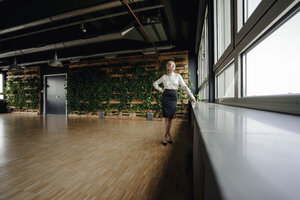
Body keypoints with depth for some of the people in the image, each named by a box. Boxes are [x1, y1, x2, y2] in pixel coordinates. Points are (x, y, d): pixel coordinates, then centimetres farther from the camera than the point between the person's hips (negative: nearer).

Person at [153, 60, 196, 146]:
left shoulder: (177, 76, 5)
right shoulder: (164, 76, 5)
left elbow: (184, 86, 2)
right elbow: (155, 83, 17)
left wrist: (192, 96, -3)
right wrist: (160, 89, 3)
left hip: (174, 97, 1)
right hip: (166, 96, 0)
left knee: (170, 117, 0)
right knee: (167, 117, -4)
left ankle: (165, 136, 10)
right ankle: (168, 134, 9)